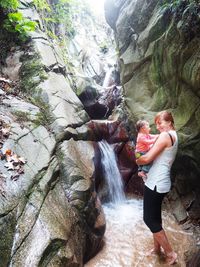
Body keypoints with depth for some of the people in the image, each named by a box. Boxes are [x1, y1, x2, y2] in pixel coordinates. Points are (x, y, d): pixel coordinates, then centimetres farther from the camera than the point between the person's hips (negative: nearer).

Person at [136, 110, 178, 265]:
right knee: (155, 217, 20)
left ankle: (170, 253, 15)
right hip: (160, 182, 10)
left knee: (149, 219, 3)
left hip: (156, 183, -10)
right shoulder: (173, 135, 14)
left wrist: (137, 161, -1)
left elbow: (147, 158, -21)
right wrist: (146, 170, 11)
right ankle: (157, 248, 35)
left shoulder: (166, 135, -17)